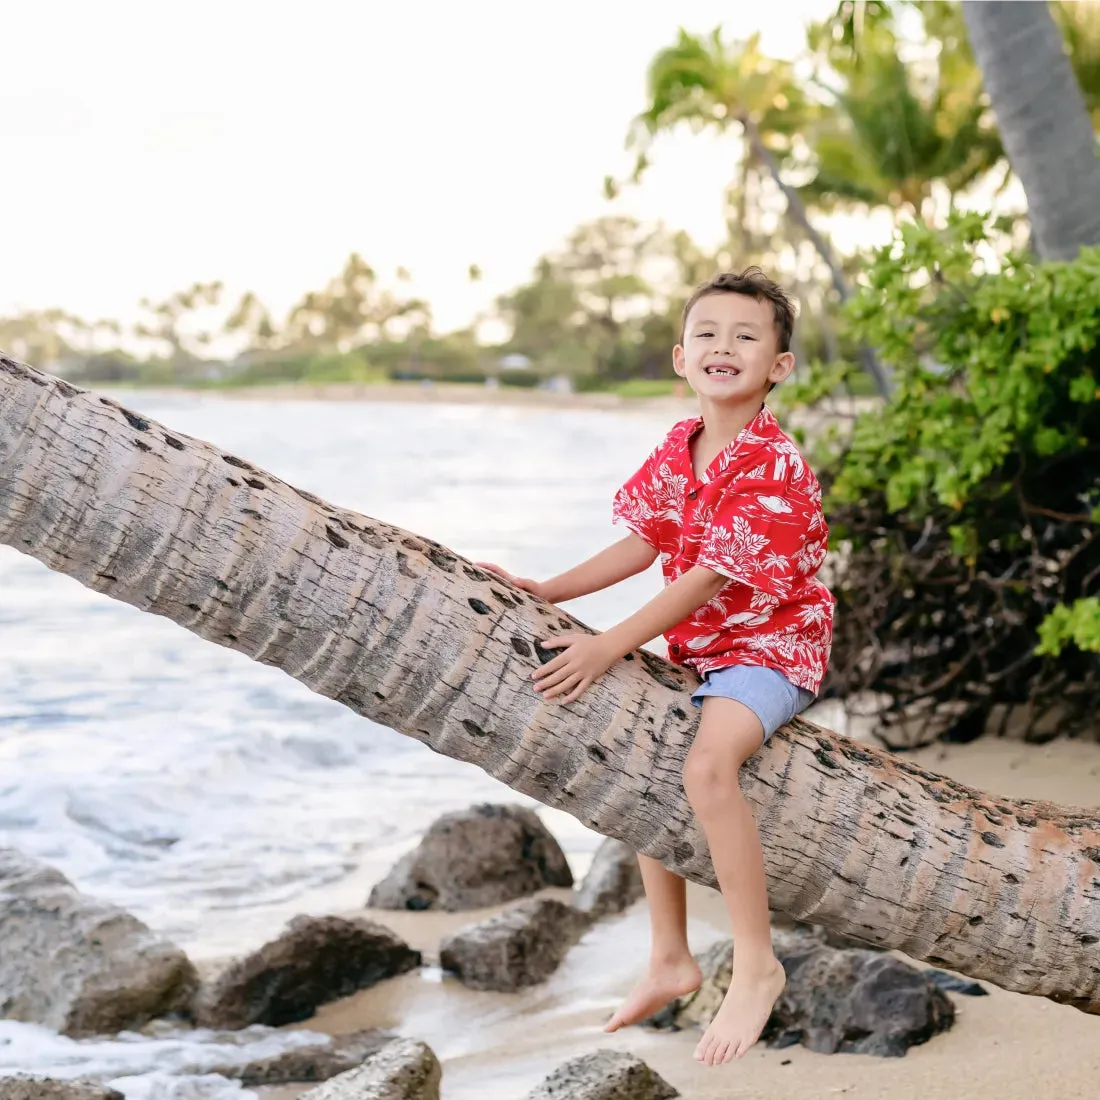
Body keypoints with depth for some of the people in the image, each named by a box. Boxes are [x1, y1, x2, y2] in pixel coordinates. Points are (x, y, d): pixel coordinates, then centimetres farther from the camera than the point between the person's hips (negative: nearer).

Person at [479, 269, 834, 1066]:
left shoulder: (775, 467, -22)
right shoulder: (677, 450, 2)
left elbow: (709, 578, -27)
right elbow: (643, 546, 9)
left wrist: (610, 646, -29)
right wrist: (543, 593, 2)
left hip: (769, 644, -9)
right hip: (696, 648, 9)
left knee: (707, 762, -32)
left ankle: (757, 964, -19)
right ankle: (670, 958, 29)